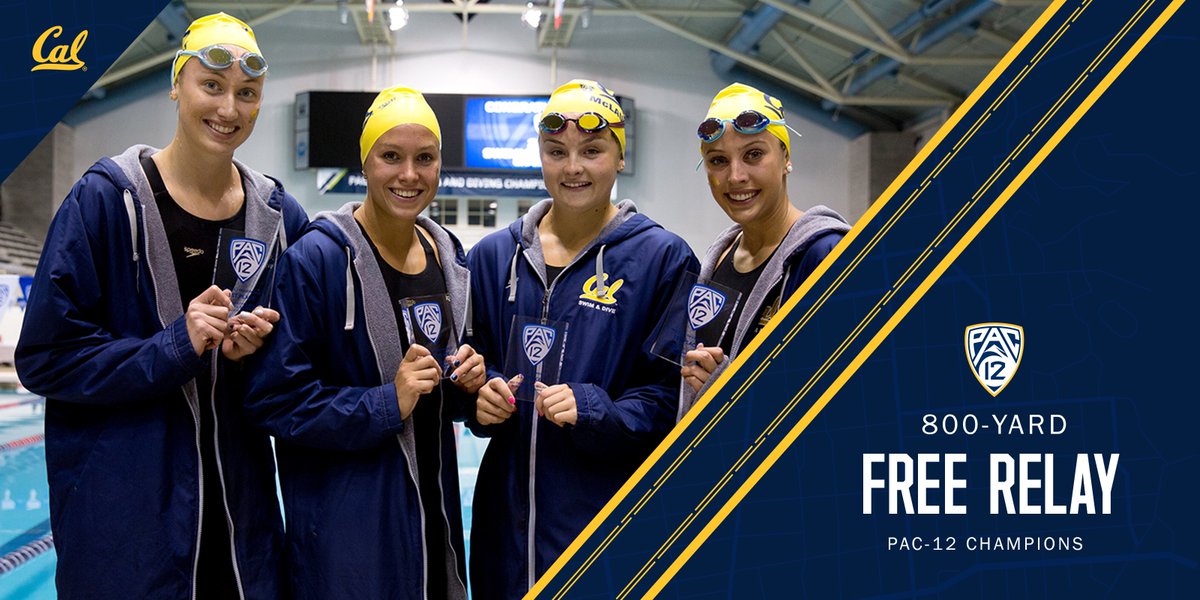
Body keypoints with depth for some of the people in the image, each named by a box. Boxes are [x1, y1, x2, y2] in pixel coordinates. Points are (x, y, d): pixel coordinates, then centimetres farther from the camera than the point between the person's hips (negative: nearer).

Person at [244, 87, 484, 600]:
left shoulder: (449, 259, 7)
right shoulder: (315, 259, -14)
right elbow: (274, 396, -16)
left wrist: (467, 381, -3)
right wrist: (385, 405, -22)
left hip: (433, 504, 6)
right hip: (346, 517, -6)